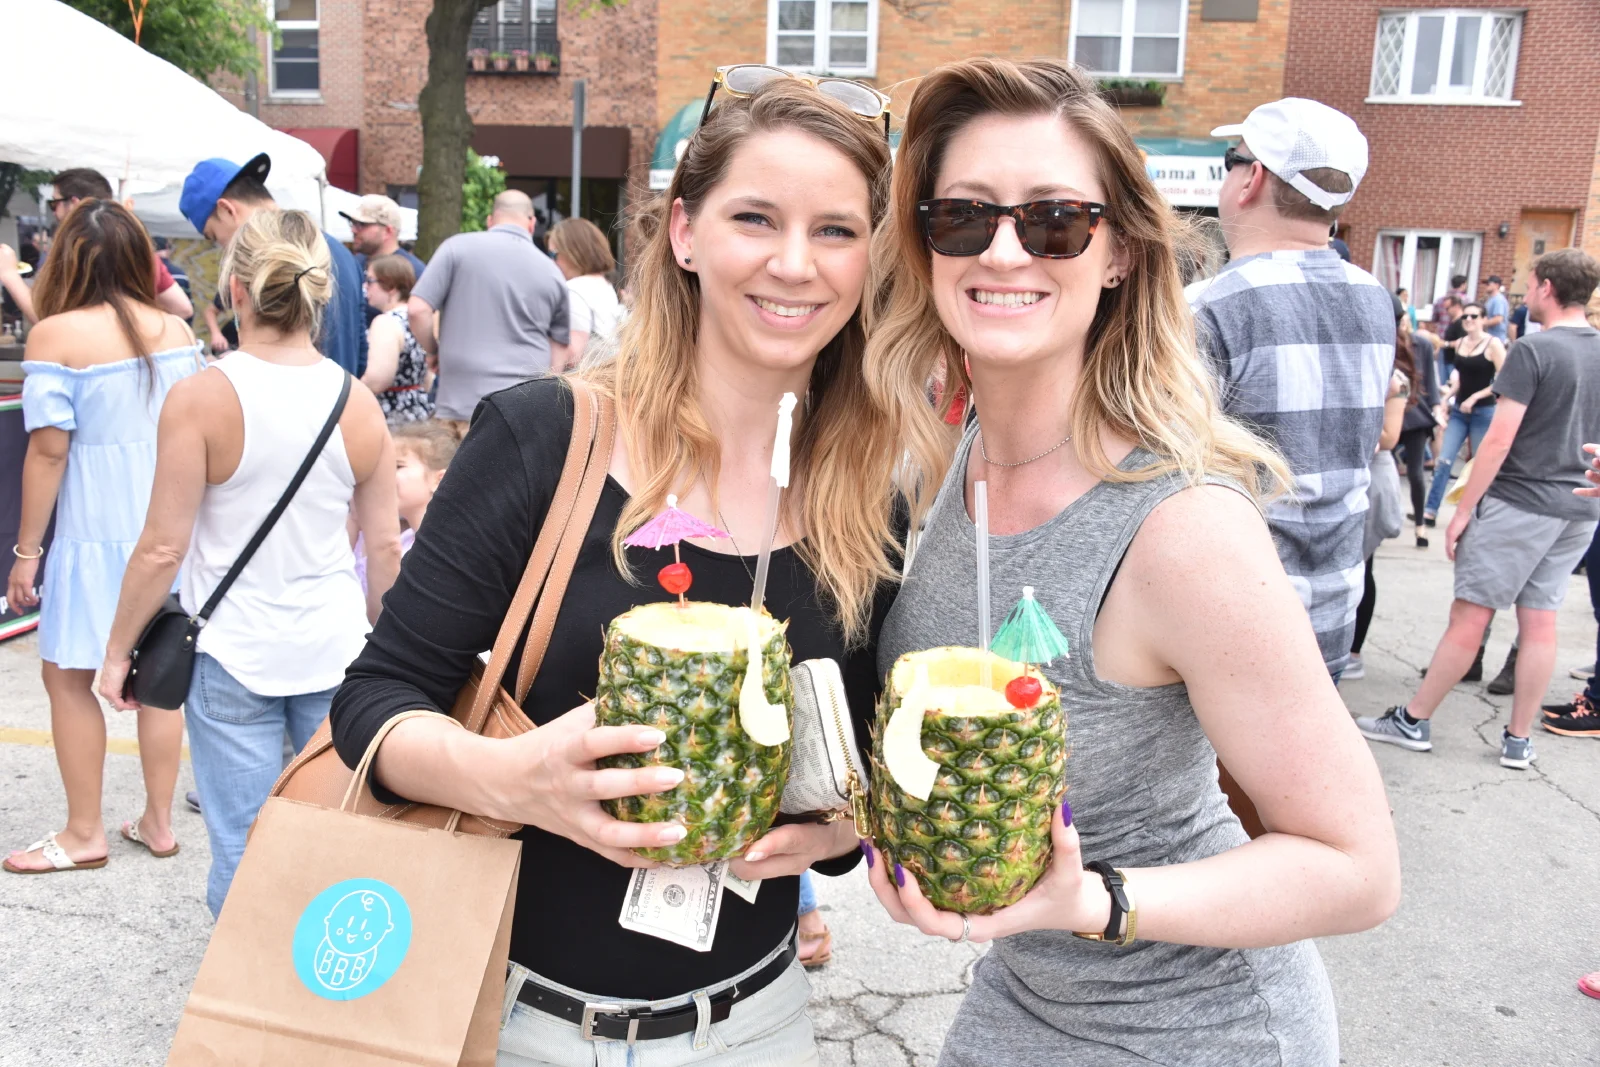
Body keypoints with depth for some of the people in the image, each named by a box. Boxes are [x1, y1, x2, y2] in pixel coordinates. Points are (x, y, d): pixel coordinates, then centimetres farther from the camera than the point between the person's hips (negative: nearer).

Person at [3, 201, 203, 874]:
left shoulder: (56, 334, -11)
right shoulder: (177, 330, 2)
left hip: (97, 533, -5)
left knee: (68, 675, 10)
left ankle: (84, 833, 18)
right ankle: (158, 822, 21)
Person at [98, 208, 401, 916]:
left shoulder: (200, 398, -13)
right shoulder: (358, 403, -2)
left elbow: (164, 547, -10)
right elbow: (385, 546, 3)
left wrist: (118, 649, 4)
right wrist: (380, 637, 20)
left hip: (233, 654, -3)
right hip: (336, 646, 3)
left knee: (242, 849, 10)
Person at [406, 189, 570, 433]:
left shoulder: (458, 247, 0)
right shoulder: (552, 273, 7)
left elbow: (417, 309, -5)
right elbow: (565, 347, 11)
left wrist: (434, 351, 12)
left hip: (463, 403, -2)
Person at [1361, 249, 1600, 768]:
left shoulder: (1533, 350, -13)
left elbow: (1499, 440, -17)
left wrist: (1463, 509, -12)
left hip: (1519, 502, -7)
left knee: (1469, 616, -1)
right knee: (1540, 621, 9)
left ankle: (1413, 721, 9)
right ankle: (1518, 740, 16)